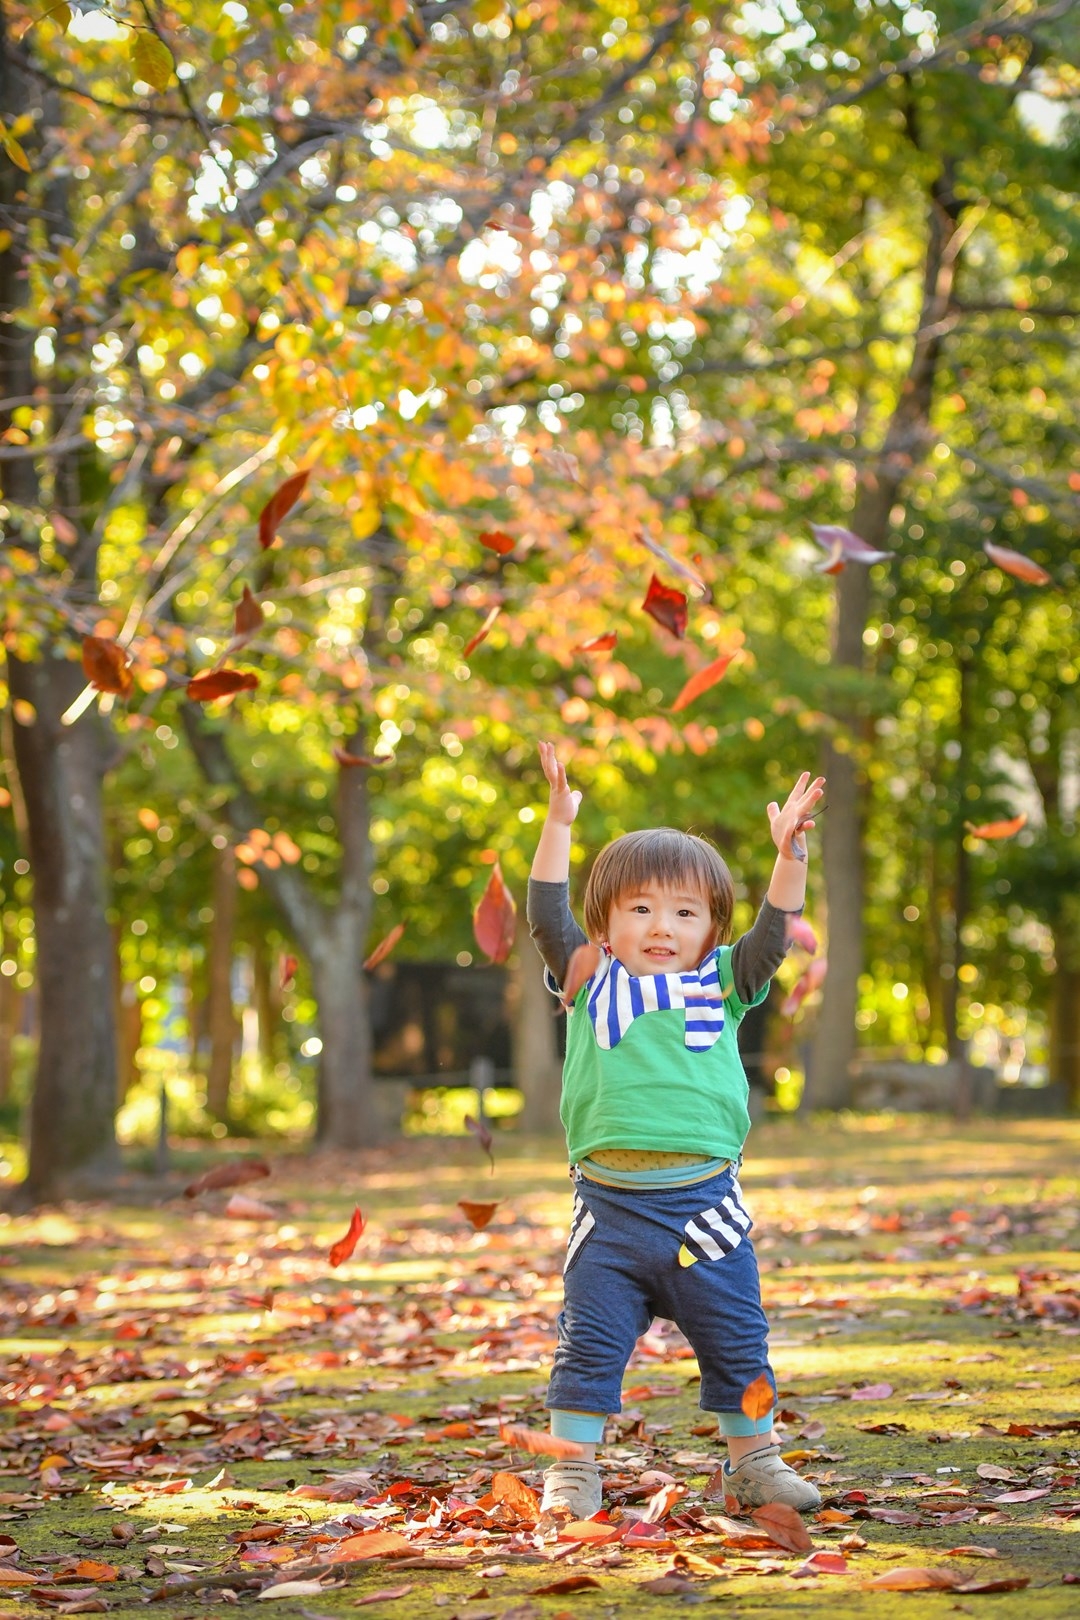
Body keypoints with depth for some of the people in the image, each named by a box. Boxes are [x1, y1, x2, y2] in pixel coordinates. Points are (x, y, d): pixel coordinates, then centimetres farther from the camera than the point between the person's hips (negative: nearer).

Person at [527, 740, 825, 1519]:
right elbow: (548, 916, -3)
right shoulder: (591, 982, 5)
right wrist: (560, 822, -9)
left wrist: (790, 856, -13)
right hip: (609, 1204, -1)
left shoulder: (721, 985, 8)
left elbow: (772, 935, -2)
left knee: (737, 1341, 10)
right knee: (589, 1344, 3)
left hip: (702, 1201, 1)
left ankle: (754, 1461, 25)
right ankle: (574, 1470, 13)